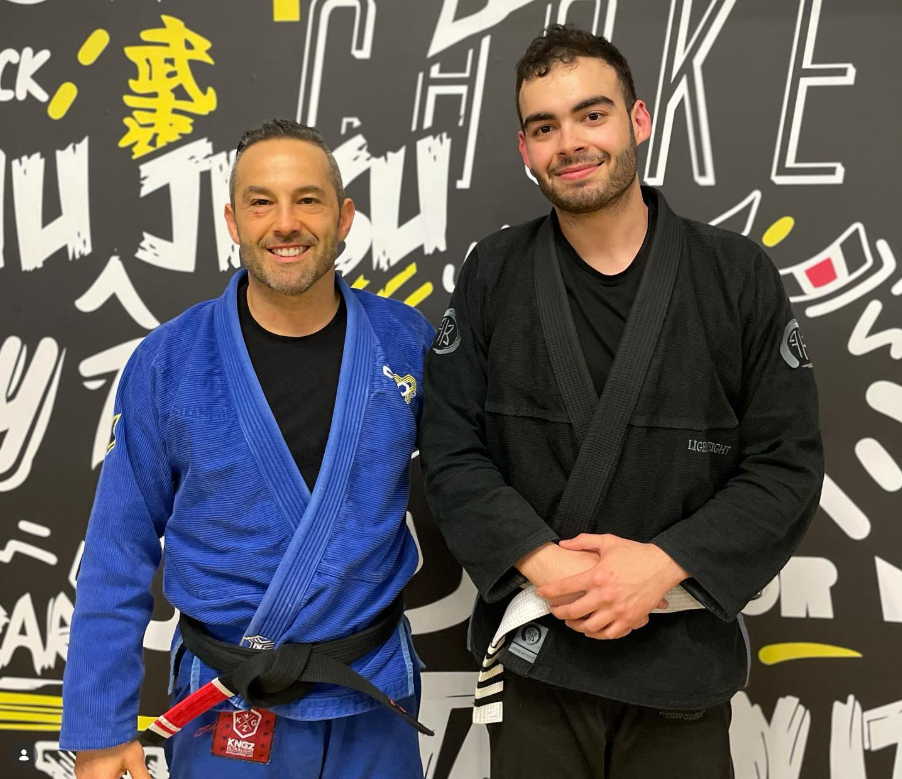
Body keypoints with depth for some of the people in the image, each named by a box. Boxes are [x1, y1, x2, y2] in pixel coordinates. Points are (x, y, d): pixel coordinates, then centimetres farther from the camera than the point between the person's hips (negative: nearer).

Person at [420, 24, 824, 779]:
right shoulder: (493, 276, -1)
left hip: (685, 653, 0)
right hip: (536, 650, 1)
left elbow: (788, 463, -4)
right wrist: (540, 562, -17)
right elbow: (451, 448, -2)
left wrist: (663, 564, -16)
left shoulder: (738, 275, -3)